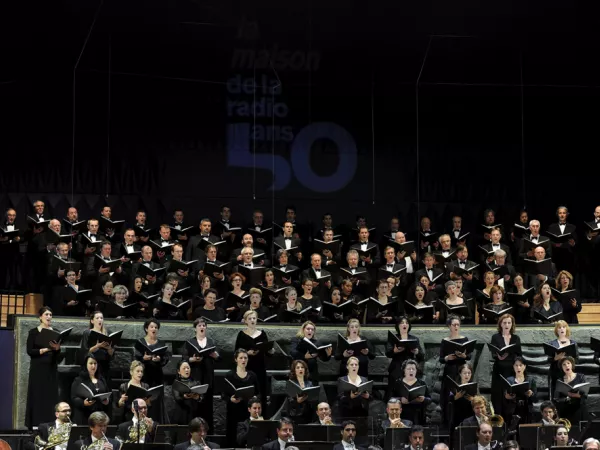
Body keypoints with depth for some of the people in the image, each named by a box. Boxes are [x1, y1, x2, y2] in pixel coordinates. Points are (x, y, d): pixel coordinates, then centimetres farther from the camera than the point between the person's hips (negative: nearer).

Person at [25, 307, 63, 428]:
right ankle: (35, 425, -2)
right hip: (38, 368, -3)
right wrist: (45, 350, -18)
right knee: (37, 396, -4)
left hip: (52, 368, 3)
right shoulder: (33, 332, 0)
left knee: (51, 396, 0)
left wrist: (57, 349, -16)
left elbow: (59, 356, 6)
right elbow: (29, 351, -7)